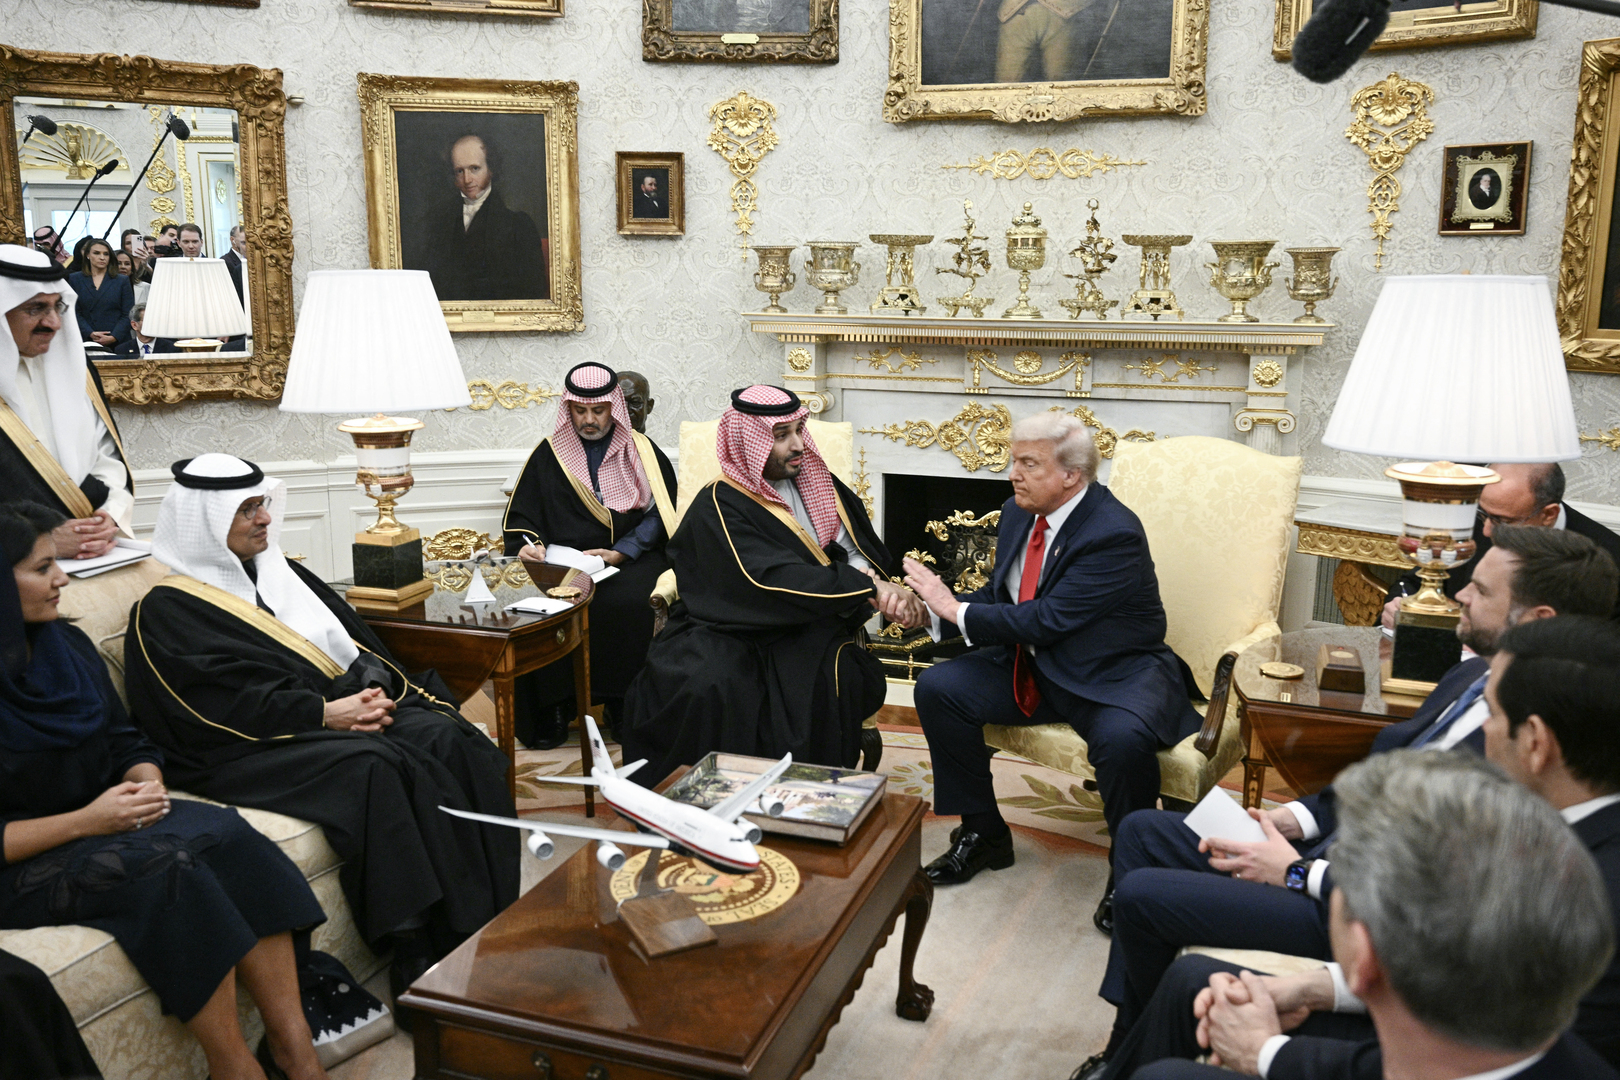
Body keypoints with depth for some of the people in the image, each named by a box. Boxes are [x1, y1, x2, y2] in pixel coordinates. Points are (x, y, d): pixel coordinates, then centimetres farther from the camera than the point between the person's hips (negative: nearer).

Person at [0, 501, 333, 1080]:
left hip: (102, 820, 6)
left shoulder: (68, 644, 7)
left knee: (226, 833, -23)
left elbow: (127, 743, 13)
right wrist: (86, 821, -22)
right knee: (165, 867, -33)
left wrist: (148, 783, -8)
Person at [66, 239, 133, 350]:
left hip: (118, 343, 0)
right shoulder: (75, 279, 13)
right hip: (86, 342, 1)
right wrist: (90, 334, -11)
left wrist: (114, 337, -12)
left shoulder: (122, 281, 10)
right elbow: (74, 313, 5)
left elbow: (128, 314, 3)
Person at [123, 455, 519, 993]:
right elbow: (222, 704, -12)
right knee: (375, 767, -34)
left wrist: (373, 689, -6)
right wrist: (324, 714, -19)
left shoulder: (282, 573, 22)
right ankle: (419, 955, -30)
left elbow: (355, 641, 16)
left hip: (345, 706, 6)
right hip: (257, 748, -6)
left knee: (446, 738, -23)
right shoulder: (166, 611, 1)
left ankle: (488, 919, -22)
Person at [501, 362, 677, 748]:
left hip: (630, 559, -1)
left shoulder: (641, 451, 11)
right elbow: (520, 515, 15)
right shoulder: (548, 454, 16)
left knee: (627, 604, -34)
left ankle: (625, 705, -18)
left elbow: (658, 513, 3)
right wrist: (527, 543, -8)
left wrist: (619, 553, -11)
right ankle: (552, 707, -16)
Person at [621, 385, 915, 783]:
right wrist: (868, 588, -23)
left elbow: (860, 548, 8)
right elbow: (776, 580, -23)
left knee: (842, 673, -28)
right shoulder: (720, 506, -11)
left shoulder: (815, 481, 10)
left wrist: (876, 582, -17)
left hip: (807, 630, 4)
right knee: (710, 687, -33)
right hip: (728, 629, -4)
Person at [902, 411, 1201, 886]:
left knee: (1121, 738, -37)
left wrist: (956, 609, -18)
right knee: (936, 687, -6)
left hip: (1115, 674, -7)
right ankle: (983, 834, 10)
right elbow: (1001, 594, 11)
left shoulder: (1115, 534, -24)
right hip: (1035, 666, 8)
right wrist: (939, 604, -8)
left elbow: (1046, 620, -26)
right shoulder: (1018, 512, 2)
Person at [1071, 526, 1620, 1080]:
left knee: (1140, 894, -11)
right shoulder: (1473, 676, 3)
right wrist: (1293, 818, -1)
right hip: (1331, 839, 10)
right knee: (1140, 832, 9)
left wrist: (1299, 874, -16)